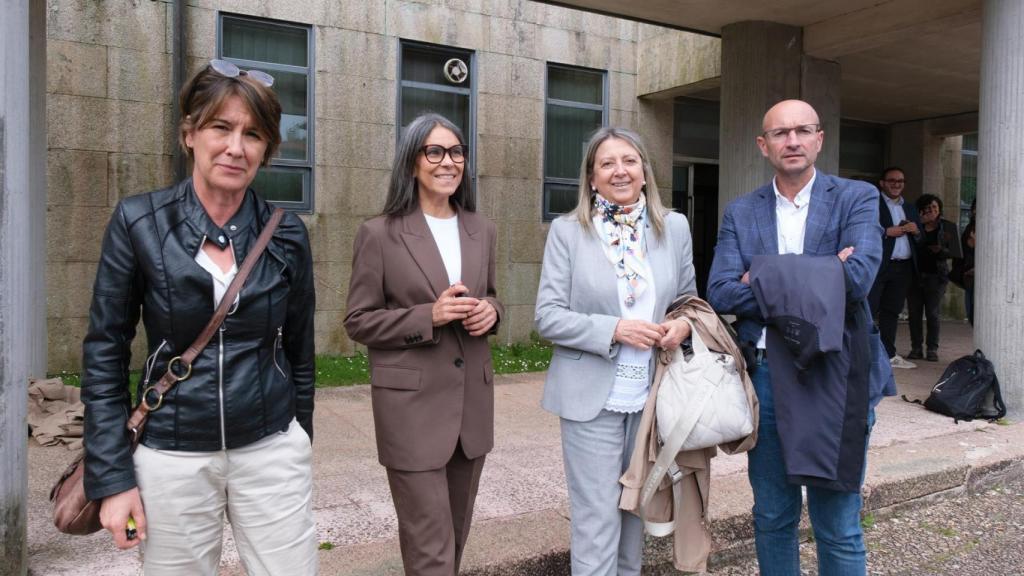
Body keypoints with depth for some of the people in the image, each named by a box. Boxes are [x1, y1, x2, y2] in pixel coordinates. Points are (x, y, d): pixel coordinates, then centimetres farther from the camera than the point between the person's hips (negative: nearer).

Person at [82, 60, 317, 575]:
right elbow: (104, 353, -3)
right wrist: (111, 476, -5)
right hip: (173, 459, -1)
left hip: (271, 453, 1)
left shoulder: (287, 235, -2)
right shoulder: (138, 223, -6)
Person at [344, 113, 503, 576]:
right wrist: (429, 317, -19)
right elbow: (359, 321, -5)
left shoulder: (482, 230, 8)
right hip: (411, 404, -5)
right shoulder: (379, 234, -7)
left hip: (473, 399, 6)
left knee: (455, 534, 19)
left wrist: (491, 311, -5)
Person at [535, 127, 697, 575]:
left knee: (636, 511, 18)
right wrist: (615, 329, -19)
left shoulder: (674, 227, 6)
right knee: (596, 522, 0)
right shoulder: (567, 231, -4)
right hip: (592, 397, -3)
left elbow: (688, 299, 15)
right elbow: (548, 316, -8)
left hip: (653, 395, 4)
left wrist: (683, 324, -8)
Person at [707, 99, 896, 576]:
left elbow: (858, 277, -17)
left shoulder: (857, 198, 0)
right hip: (766, 375, 3)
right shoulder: (740, 213, 7)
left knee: (838, 526, 6)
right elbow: (720, 293, -6)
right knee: (772, 518, 16)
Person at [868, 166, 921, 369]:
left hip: (903, 267, 7)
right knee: (868, 309, -9)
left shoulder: (910, 208, 21)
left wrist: (916, 230, 2)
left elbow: (921, 237, 23)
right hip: (877, 266, -6)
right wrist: (887, 232, -16)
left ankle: (889, 354, 16)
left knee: (892, 311, 11)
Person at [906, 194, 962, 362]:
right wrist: (920, 225, -10)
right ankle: (916, 348, 9)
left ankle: (932, 349, 5)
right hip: (915, 275, 1)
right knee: (914, 313, 1)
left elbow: (955, 252, 4)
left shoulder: (948, 227, 5)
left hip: (935, 276, -1)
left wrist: (941, 250, -17)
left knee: (932, 313, -3)